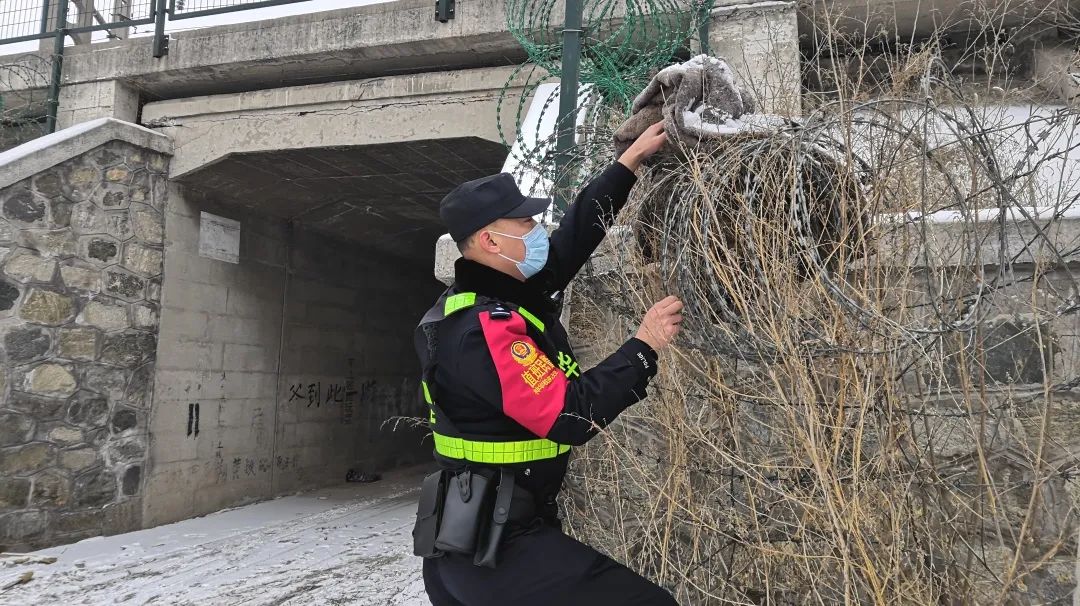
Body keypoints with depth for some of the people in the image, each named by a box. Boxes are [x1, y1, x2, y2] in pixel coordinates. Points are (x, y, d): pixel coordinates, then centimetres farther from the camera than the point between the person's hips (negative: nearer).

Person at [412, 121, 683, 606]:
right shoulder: (485, 329, -22)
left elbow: (576, 232, 11)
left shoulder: (498, 292, 5)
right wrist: (645, 346, -17)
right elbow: (572, 417, -25)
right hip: (495, 546, -10)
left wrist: (632, 159, 15)